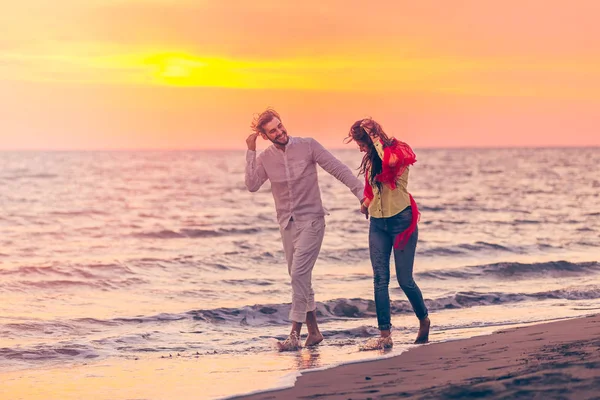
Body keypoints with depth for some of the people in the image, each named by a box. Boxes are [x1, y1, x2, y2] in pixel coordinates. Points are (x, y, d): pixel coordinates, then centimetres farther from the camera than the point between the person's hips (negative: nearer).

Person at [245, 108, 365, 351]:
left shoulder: (308, 146, -7)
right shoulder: (265, 158, 3)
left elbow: (338, 169, -8)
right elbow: (252, 185, -10)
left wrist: (361, 192, -18)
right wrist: (250, 151, -11)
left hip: (311, 221, -5)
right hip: (287, 224, 5)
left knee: (299, 274, -16)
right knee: (300, 278, 10)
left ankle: (295, 335, -14)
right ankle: (313, 331, 21)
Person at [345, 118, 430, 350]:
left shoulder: (399, 151, -8)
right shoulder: (371, 159, 12)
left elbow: (389, 160, -32)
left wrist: (374, 136, -22)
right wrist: (365, 203, 10)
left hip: (401, 221, -6)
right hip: (378, 223, 6)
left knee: (405, 279, -3)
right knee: (380, 279, -3)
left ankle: (424, 320, 23)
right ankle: (384, 336, -3)